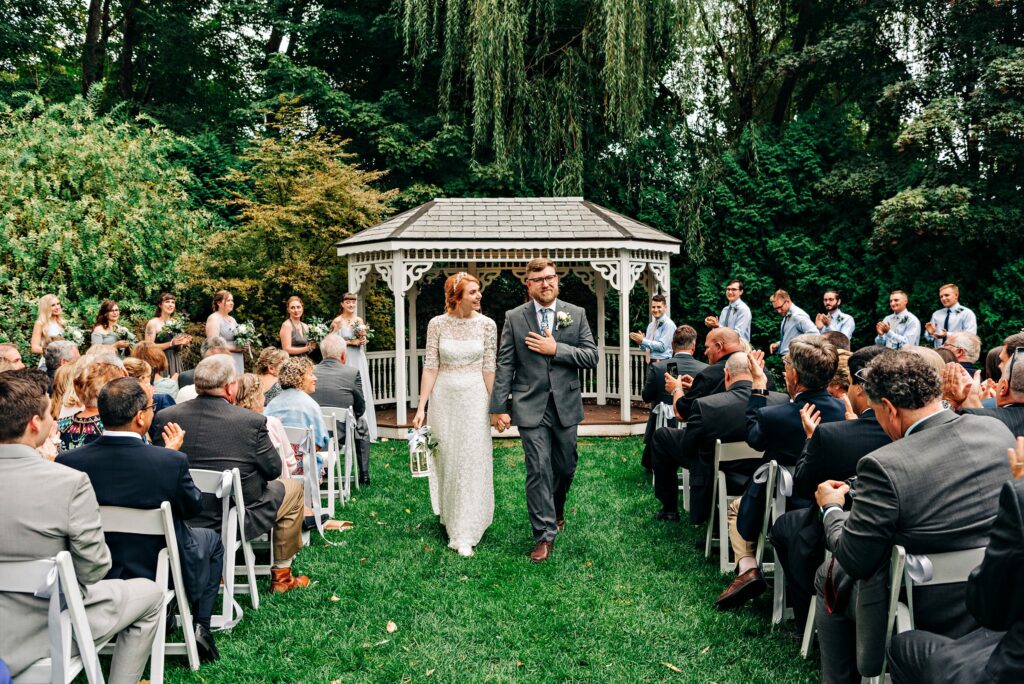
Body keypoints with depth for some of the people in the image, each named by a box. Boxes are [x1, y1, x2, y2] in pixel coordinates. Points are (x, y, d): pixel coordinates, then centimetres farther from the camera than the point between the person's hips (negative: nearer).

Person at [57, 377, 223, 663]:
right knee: (212, 540, 27)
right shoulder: (171, 461, -28)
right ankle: (200, 626, 17)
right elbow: (193, 508, -8)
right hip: (161, 572, -4)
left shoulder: (67, 462, -19)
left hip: (96, 575, 4)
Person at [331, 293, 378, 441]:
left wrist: (362, 340, -2)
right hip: (345, 361, -5)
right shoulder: (337, 321, -5)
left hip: (359, 360, 5)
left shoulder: (359, 320, 11)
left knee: (361, 393, 6)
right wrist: (350, 342, -12)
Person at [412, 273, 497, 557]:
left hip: (475, 398, -1)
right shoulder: (437, 324, -3)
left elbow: (489, 369, -2)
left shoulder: (487, 324, -4)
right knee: (445, 459, 11)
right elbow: (430, 366, -2)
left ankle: (464, 534, 6)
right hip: (443, 397, 1)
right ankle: (450, 517, 34)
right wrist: (421, 407, -5)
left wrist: (493, 406, -3)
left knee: (472, 462, -1)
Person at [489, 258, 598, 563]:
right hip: (531, 407, -2)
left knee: (566, 466, 15)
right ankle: (544, 534, 9)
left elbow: (592, 356, -3)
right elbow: (504, 365, -2)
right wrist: (499, 407, -7)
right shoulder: (514, 318, 0)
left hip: (566, 405, 2)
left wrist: (556, 349, -14)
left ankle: (556, 507, 45)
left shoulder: (576, 314, 4)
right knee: (538, 470, -3)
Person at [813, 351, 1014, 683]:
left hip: (928, 619, -6)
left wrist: (831, 508, 1)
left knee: (828, 576, 19)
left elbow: (853, 562, -18)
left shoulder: (883, 466, -27)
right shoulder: (998, 430, -8)